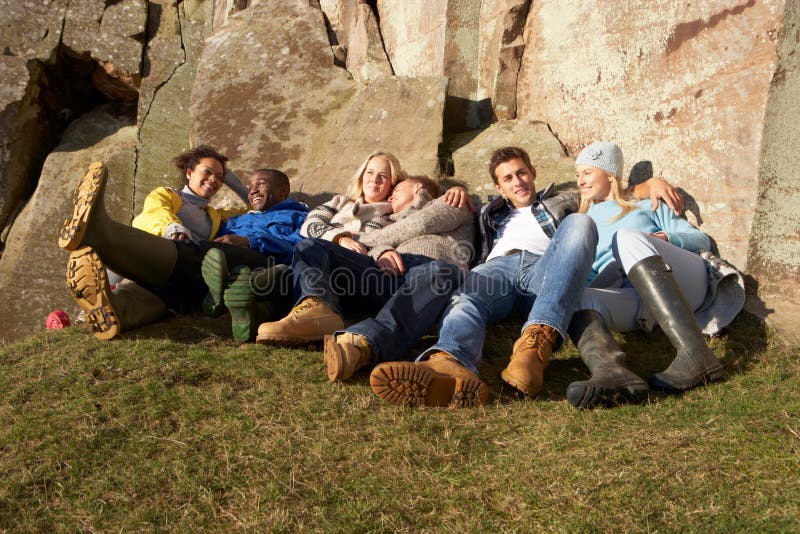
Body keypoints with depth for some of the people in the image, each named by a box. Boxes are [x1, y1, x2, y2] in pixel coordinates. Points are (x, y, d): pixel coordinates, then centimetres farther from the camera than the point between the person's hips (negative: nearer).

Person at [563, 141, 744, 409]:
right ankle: (610, 371, -63)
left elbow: (702, 240, 19)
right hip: (636, 303, 1)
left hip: (686, 282, -1)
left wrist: (667, 239, -2)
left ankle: (695, 355, -44)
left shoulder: (646, 206, 28)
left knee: (628, 238, -33)